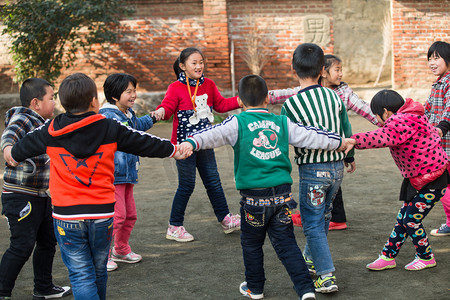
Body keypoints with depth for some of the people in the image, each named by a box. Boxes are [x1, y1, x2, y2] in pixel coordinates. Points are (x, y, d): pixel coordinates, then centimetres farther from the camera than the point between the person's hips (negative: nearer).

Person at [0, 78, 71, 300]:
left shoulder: (43, 124, 13)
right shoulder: (22, 119, -15)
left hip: (41, 197, 10)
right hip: (20, 196, -10)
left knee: (47, 241, 17)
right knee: (22, 246, -10)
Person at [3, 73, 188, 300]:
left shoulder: (51, 132, 1)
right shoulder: (110, 128, -1)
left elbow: (27, 145, 20)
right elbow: (143, 142, 9)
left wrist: (13, 154, 43)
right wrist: (173, 150, 26)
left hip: (66, 215, -1)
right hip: (102, 214, 1)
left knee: (81, 276, 0)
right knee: (98, 272, 19)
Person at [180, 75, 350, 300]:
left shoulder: (237, 123, -3)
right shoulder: (282, 123, 8)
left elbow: (214, 134, -20)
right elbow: (311, 136, 12)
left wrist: (191, 142, -34)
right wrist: (341, 141, 25)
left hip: (254, 197, -3)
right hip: (282, 194, 3)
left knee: (251, 243, 16)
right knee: (286, 244, 9)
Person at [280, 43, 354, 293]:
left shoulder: (291, 105, -15)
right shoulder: (334, 97, 0)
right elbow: (347, 132, 8)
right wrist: (350, 157, 25)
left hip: (312, 170, -6)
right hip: (337, 167, 6)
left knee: (313, 223, 3)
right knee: (323, 216, 22)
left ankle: (327, 276, -2)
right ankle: (312, 259, 40)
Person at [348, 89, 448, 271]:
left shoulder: (403, 122, -25)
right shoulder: (409, 117, 8)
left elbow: (384, 137, -43)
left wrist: (354, 140, -53)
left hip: (431, 181, -11)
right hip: (418, 179, 11)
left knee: (411, 221, -2)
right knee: (402, 218, 12)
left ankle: (426, 257, 19)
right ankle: (388, 257, 18)